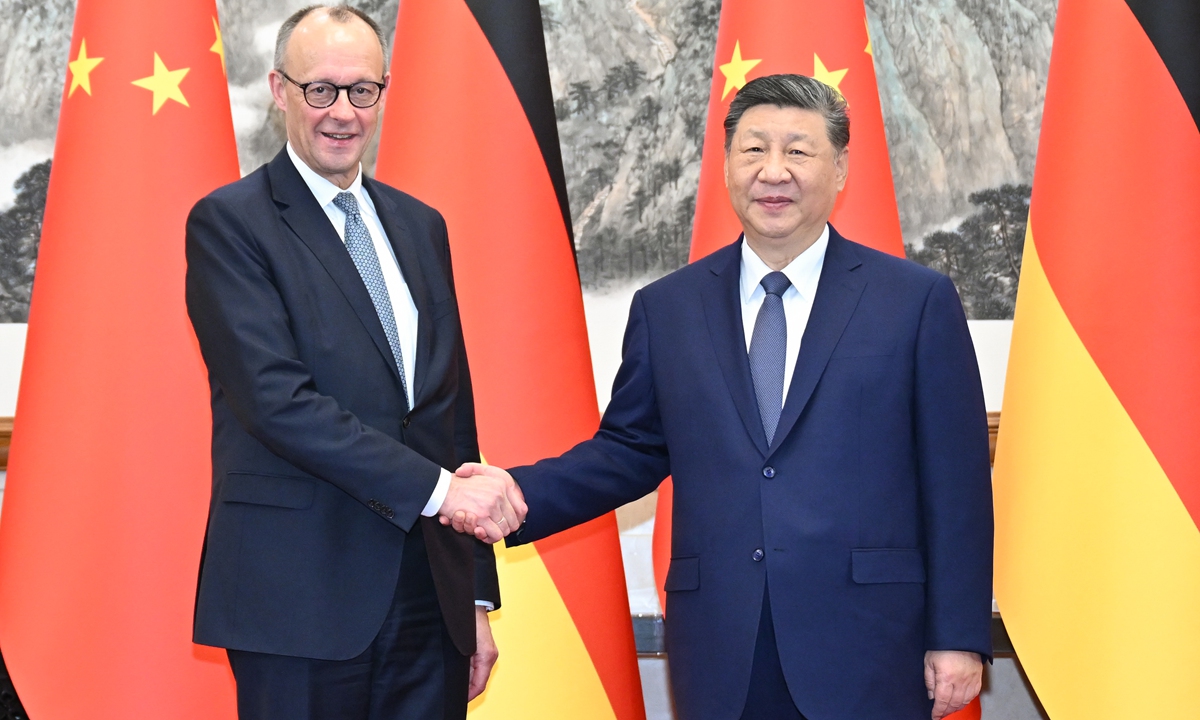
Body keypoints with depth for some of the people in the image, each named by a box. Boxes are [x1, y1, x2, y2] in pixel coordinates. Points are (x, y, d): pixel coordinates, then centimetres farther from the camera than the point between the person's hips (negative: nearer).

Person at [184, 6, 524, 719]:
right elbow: (277, 398, -16)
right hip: (299, 601, -5)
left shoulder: (421, 226, 14)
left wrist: (478, 595, 13)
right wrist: (438, 487, -19)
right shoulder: (229, 223, -5)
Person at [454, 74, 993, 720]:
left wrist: (959, 638, -4)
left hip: (867, 646, -2)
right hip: (721, 660, 2)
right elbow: (631, 449, 12)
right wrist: (520, 493, -5)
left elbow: (955, 481, -1)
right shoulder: (665, 309, 9)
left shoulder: (918, 301, 0)